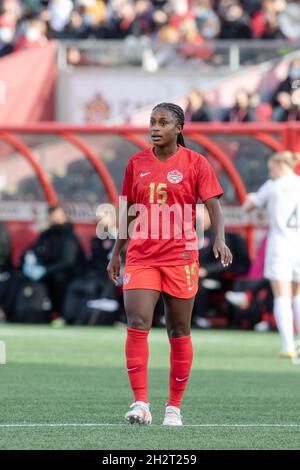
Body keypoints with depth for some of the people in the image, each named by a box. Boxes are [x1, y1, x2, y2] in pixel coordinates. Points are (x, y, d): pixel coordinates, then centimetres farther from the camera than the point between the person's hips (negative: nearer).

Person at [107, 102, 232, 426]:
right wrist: (116, 252, 18)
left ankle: (174, 407, 15)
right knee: (137, 324, -14)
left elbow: (213, 206, -7)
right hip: (141, 256, 2)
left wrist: (219, 239, -24)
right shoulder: (137, 163, 8)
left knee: (179, 332, 4)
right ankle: (140, 404, -14)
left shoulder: (195, 163, -1)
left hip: (180, 256, -2)